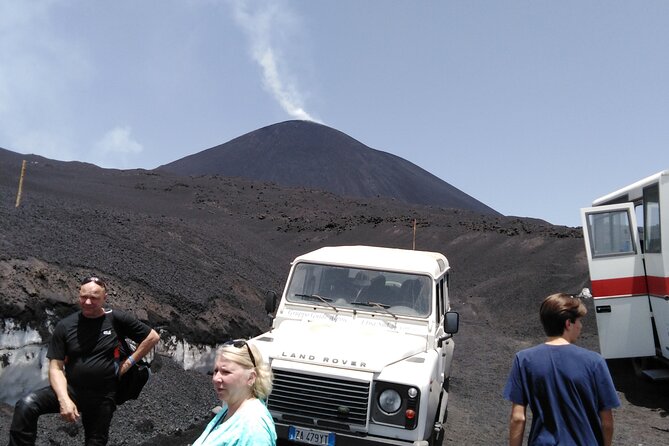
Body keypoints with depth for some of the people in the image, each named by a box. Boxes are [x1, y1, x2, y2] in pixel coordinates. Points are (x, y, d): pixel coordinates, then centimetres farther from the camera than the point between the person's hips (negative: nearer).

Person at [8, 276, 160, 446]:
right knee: (26, 405, -24)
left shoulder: (116, 319, -5)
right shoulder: (65, 326, -2)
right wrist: (64, 399, -21)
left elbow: (153, 337, 2)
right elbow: (56, 368, -5)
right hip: (71, 389, 0)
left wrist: (129, 362, -3)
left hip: (103, 396, 0)